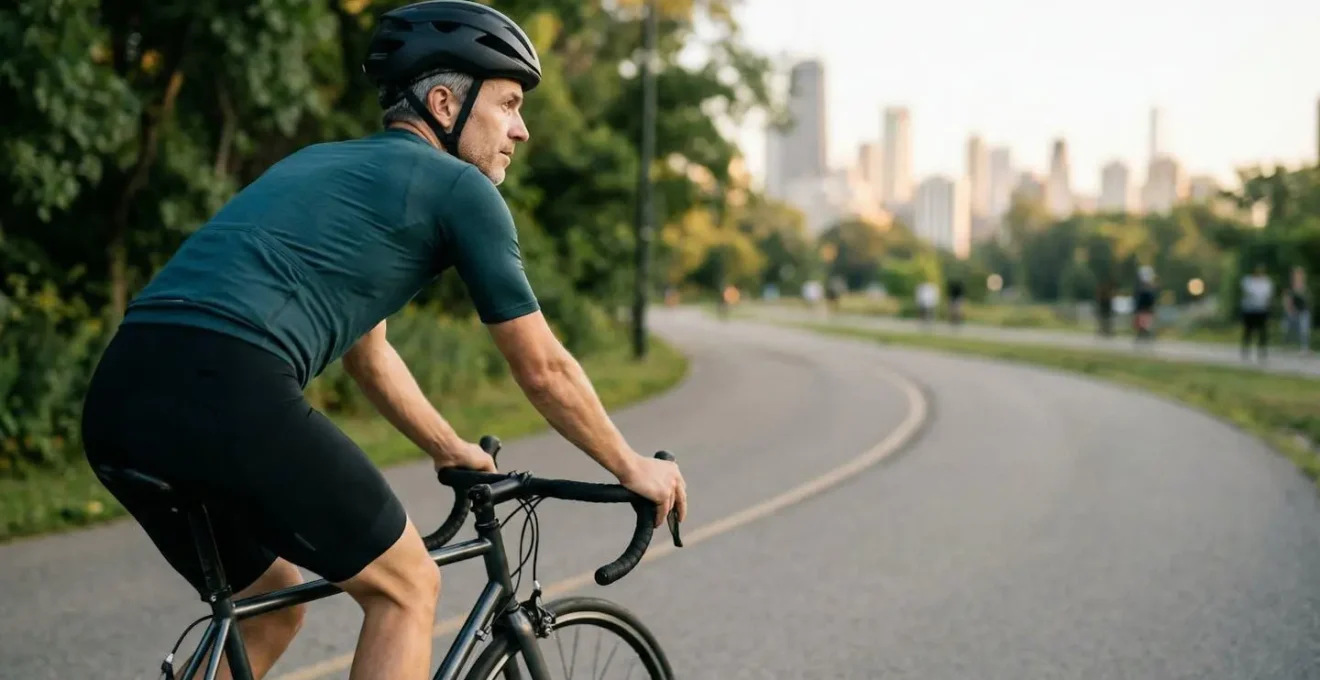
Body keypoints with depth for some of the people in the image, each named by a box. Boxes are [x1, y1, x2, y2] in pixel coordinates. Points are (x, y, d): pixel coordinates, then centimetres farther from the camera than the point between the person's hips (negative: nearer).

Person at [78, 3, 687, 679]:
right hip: (223, 393, -8)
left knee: (271, 607, 26)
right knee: (408, 587, 11)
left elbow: (367, 357, 40)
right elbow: (543, 369, 12)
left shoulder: (328, 163, 31)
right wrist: (633, 467, 25)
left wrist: (454, 451, 50)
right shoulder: (457, 186, 7)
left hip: (116, 399, 9)